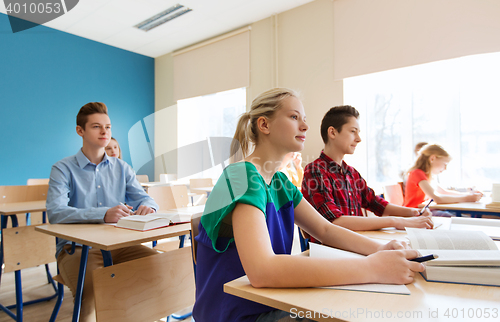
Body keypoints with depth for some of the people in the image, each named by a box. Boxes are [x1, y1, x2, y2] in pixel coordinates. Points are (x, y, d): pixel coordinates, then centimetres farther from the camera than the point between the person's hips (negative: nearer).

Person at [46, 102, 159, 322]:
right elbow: (55, 213, -17)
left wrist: (147, 206, -20)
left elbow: (143, 198, 6)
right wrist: (103, 214, -33)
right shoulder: (63, 169, -2)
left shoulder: (121, 168, 12)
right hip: (76, 248, -3)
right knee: (93, 288, -34)